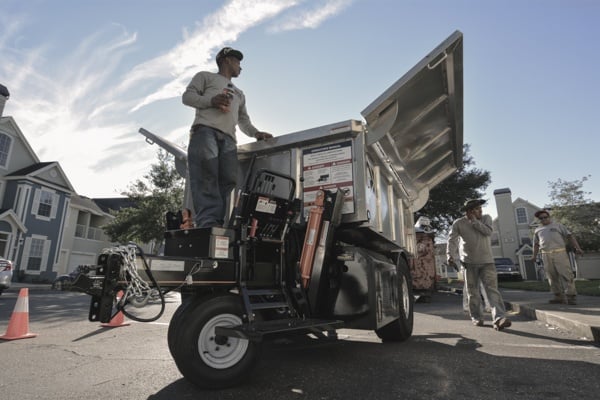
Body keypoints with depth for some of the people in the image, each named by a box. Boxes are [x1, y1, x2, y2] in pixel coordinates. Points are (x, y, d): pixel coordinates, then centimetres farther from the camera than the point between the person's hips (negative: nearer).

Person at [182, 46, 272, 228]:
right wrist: (211, 100, -8)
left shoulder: (239, 94, 41)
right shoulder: (205, 76, 26)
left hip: (228, 138, 5)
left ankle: (217, 223, -24)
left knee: (227, 181, -17)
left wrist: (255, 133, 8)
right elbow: (187, 96, 12)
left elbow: (243, 120, 31)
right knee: (206, 177, -24)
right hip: (205, 130, -5)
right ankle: (208, 222, -36)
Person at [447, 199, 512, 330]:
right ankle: (476, 318, 18)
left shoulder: (486, 218, 5)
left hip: (487, 261, 1)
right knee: (473, 292, 6)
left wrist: (474, 221, -14)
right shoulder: (459, 223, -3)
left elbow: (488, 232, -12)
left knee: (492, 289, -10)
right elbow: (452, 240, -9)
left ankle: (499, 319, -16)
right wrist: (450, 255, -23)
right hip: (469, 263, -1)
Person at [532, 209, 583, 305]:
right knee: (552, 277, 2)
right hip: (546, 255, 3)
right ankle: (559, 297, 7)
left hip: (559, 253, -3)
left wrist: (577, 247, -8)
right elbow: (536, 244, 21)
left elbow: (570, 236, 5)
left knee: (566, 274, -7)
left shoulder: (558, 225, 12)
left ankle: (571, 296, -3)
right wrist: (534, 256, 13)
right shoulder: (537, 230, 19)